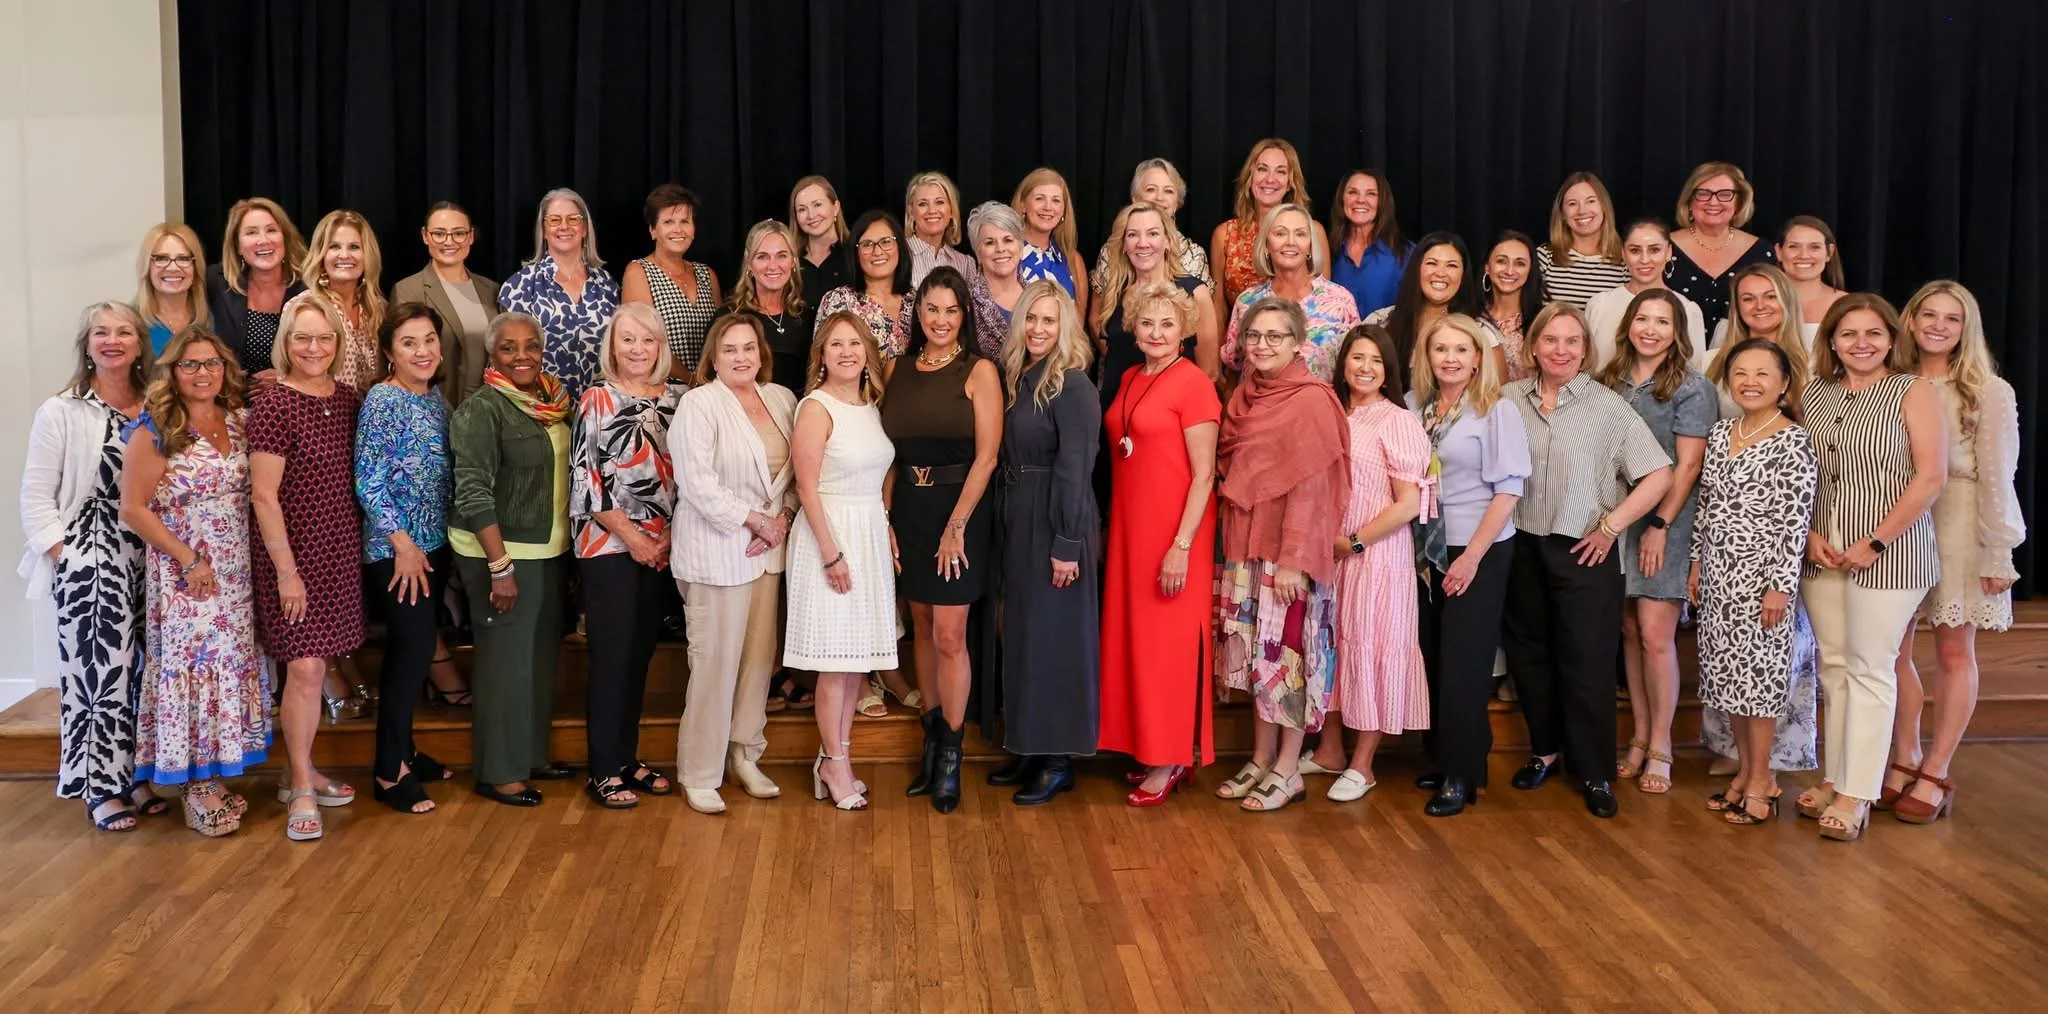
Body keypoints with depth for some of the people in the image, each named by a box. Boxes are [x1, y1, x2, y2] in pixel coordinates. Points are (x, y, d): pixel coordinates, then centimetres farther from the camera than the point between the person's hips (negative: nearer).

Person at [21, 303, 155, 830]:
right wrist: (61, 554, -11)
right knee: (97, 666, -3)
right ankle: (100, 785, 8)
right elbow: (36, 494, -4)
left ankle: (130, 773, 20)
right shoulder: (61, 411, -4)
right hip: (87, 556, -4)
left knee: (139, 666, 8)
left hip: (146, 555, 4)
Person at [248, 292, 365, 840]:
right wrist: (286, 569, -15)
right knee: (305, 666, -7)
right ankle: (300, 787, 6)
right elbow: (263, 496, -13)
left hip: (341, 550, 6)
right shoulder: (273, 404, -12)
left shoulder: (348, 398, 6)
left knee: (316, 661, 12)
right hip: (294, 553, -6)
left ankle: (302, 769, 26)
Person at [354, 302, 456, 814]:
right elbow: (368, 481, -16)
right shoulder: (382, 401, -12)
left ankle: (403, 749, 26)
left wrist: (436, 541, 10)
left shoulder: (437, 399, 10)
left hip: (435, 543, 7)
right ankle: (389, 773, 2)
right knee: (414, 648, -7)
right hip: (397, 547, -7)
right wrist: (403, 542, -17)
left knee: (412, 648, 14)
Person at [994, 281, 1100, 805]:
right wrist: (1012, 523, 4)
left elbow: (1074, 468, -18)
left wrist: (1067, 545, -21)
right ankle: (1031, 747, 25)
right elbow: (1010, 458, 10)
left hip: (1056, 523, -9)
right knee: (1023, 632, 14)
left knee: (1054, 634, -1)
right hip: (1020, 520, 9)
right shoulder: (1019, 378, 11)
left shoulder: (1072, 385, -14)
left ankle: (1059, 761, 9)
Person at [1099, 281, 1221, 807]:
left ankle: (1173, 758, 11)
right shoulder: (1129, 380, 11)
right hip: (1129, 526, 7)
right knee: (1133, 636, 11)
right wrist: (1111, 528, 9)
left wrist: (1182, 545, -18)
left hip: (1174, 531, -7)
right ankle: (1148, 745, 22)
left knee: (1170, 640, 0)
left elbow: (1204, 473, -14)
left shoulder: (1193, 383, -11)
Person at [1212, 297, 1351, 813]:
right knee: (1255, 654, 12)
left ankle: (1288, 769, 12)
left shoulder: (1312, 400, -11)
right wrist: (1231, 541, 9)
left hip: (1287, 551, -7)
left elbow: (1311, 485, -15)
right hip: (1244, 547, 7)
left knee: (1287, 652, 0)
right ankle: (1261, 759, 23)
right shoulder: (1244, 395, 11)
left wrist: (1295, 559, -19)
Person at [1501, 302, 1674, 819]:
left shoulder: (1608, 407, -7)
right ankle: (1546, 750, 33)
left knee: (1587, 662, 1)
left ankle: (1596, 773, 14)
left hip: (1583, 552, -3)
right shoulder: (1509, 399, 0)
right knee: (1528, 654, 14)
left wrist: (1610, 526, -10)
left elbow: (1659, 476, -8)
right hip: (1522, 548, 3)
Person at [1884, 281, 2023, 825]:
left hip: (1958, 529, -3)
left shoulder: (1990, 393, -4)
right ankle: (1904, 761, 18)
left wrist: (1998, 553, -9)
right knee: (1893, 650, 3)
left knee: (1953, 653, 4)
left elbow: (1997, 478, -6)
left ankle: (1935, 775, 10)